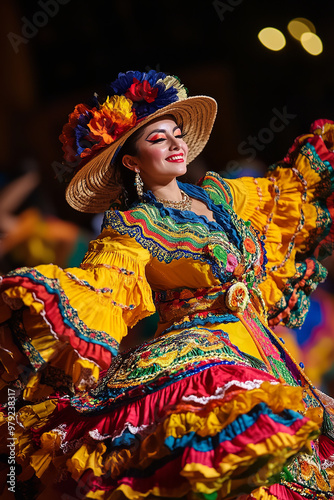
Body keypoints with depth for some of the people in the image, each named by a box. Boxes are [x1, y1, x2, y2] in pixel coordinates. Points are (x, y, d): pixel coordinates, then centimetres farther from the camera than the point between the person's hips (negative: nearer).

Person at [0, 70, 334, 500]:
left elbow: (286, 187, 33)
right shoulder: (132, 230, 1)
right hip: (197, 349, -7)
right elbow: (93, 293, -12)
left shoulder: (220, 196, 17)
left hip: (258, 353, 7)